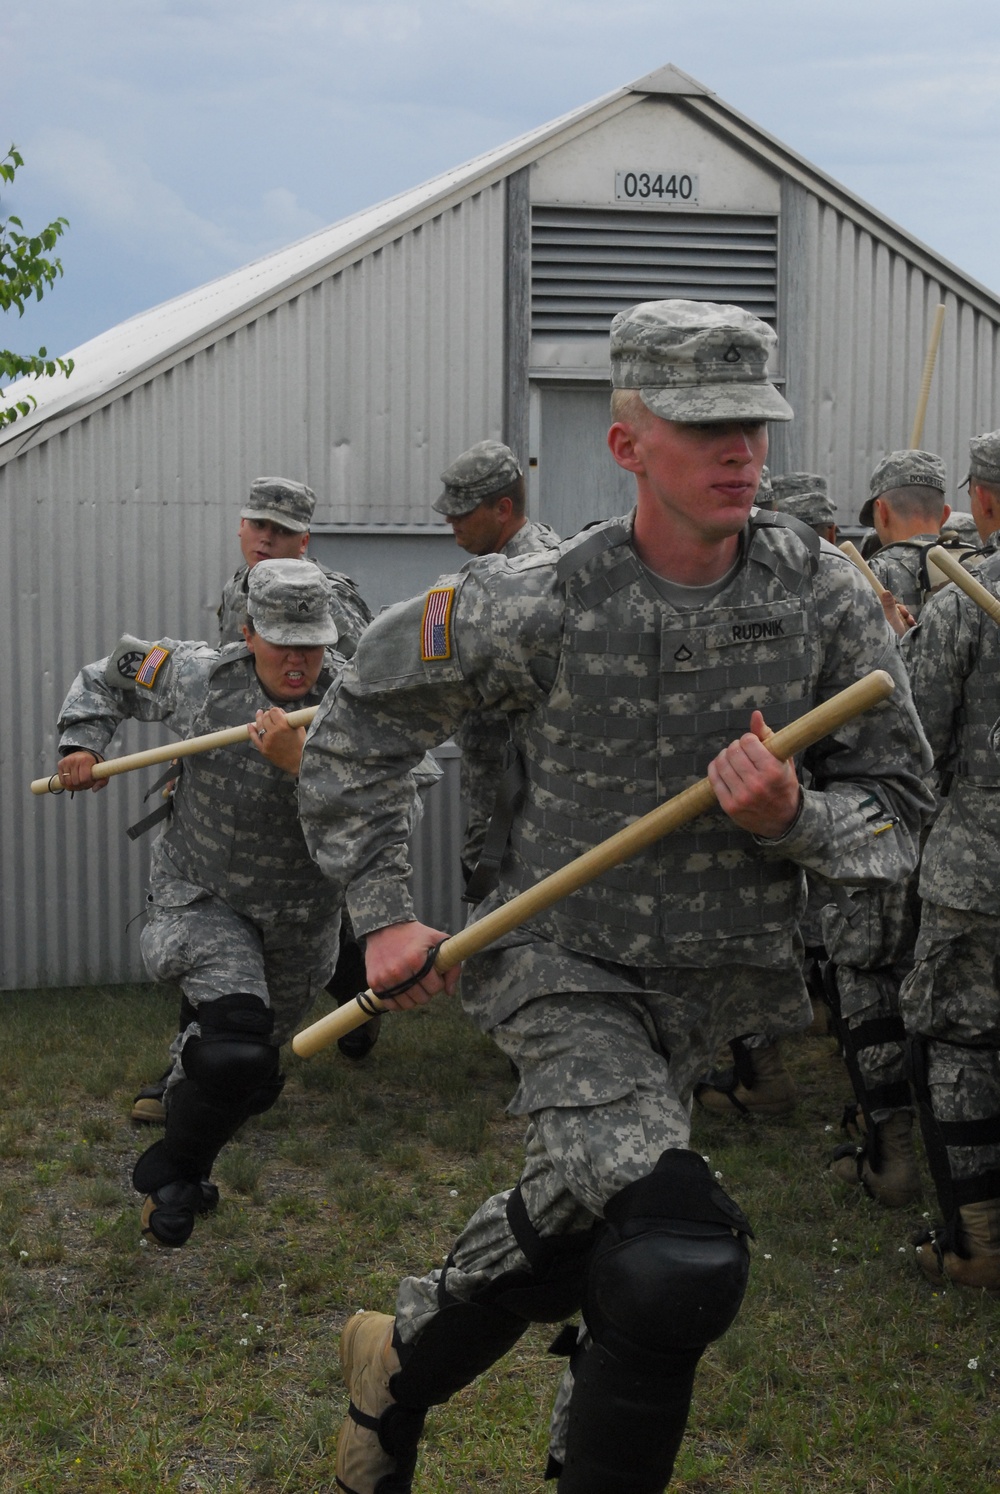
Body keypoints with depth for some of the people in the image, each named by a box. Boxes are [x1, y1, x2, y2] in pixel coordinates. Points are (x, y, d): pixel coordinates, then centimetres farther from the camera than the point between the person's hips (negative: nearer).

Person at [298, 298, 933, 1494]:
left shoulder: (824, 597, -8)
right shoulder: (539, 606, -15)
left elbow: (899, 810, -1)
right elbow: (356, 728, 0)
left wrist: (791, 818, -23)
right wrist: (382, 915, -3)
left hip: (713, 980, 5)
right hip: (566, 967, -4)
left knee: (573, 1226, 19)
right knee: (682, 1262, -21)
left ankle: (400, 1365, 48)